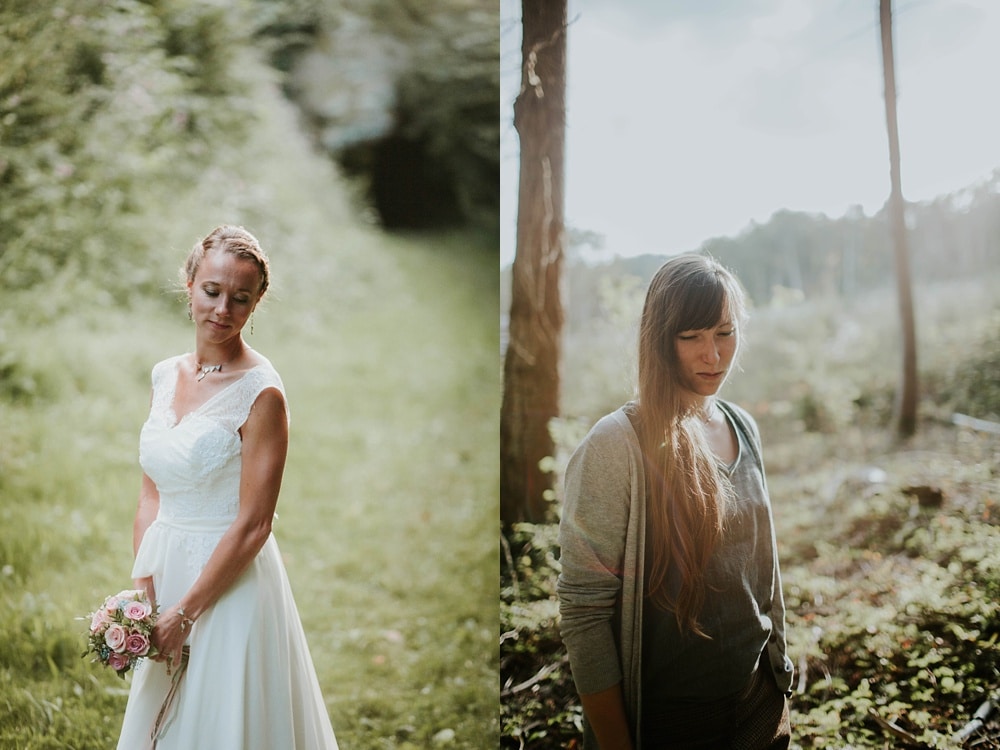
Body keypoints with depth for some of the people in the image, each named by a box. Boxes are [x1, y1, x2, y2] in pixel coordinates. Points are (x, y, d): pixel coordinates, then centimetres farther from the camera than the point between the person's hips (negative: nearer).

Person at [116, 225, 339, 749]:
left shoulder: (260, 393, -16)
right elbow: (151, 494, 8)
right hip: (165, 566, 7)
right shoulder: (166, 375, 5)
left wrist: (184, 613, -15)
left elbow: (252, 527, -17)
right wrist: (143, 588, -4)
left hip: (229, 580, -6)